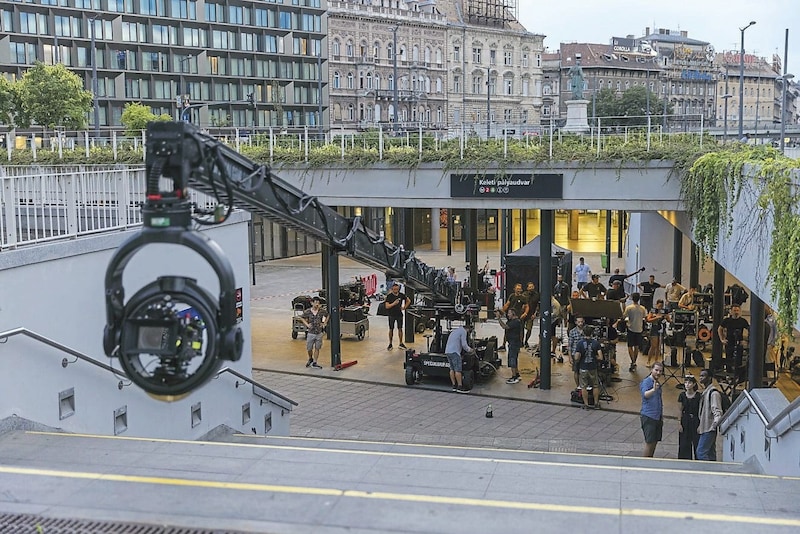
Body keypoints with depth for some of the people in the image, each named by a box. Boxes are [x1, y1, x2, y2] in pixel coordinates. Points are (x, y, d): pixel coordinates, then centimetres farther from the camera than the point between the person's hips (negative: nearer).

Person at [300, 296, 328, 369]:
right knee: (309, 348, 8)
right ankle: (310, 359, 37)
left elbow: (327, 315, 14)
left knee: (317, 348, 5)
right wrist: (307, 324, -2)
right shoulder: (307, 312, -8)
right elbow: (302, 318, 8)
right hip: (310, 332, -1)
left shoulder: (322, 311, -5)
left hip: (319, 333, 1)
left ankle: (314, 363, 12)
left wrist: (324, 323, 4)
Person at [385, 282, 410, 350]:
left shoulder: (401, 295, 0)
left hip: (399, 314, 2)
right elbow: (387, 306, -15)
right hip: (392, 315, -2)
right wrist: (393, 303, -27)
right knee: (391, 329, 3)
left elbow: (408, 301, 16)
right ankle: (390, 344, 11)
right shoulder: (389, 296, -9)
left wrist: (404, 307, 8)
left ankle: (401, 343, 16)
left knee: (400, 329, 7)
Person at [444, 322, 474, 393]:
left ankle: (454, 386, 11)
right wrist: (469, 350, 8)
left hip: (447, 351, 9)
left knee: (452, 369, 10)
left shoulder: (455, 331, 27)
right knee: (458, 370, -8)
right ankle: (460, 387, -8)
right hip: (454, 352, -9)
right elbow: (464, 344, -10)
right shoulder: (463, 331, -2)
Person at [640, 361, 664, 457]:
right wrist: (653, 389, -52)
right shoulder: (646, 382, -10)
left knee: (655, 442, 10)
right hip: (648, 417, -8)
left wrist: (662, 417, 25)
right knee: (649, 442, -9)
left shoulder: (658, 383, 16)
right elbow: (645, 394, -32)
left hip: (657, 417, 8)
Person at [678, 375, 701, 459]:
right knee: (684, 445, 4)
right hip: (685, 422, 3)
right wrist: (680, 424, 1)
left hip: (695, 421, -3)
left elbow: (701, 412, -4)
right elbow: (680, 411, 6)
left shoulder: (698, 396, -7)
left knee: (697, 445, -2)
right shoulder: (682, 395, 2)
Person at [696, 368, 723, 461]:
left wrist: (716, 422, -35)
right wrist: (700, 426, 22)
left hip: (709, 429, -10)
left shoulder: (714, 393, -14)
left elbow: (717, 411, -21)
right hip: (705, 428, 10)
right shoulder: (705, 391, 16)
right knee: (710, 454, 11)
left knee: (701, 452, -13)